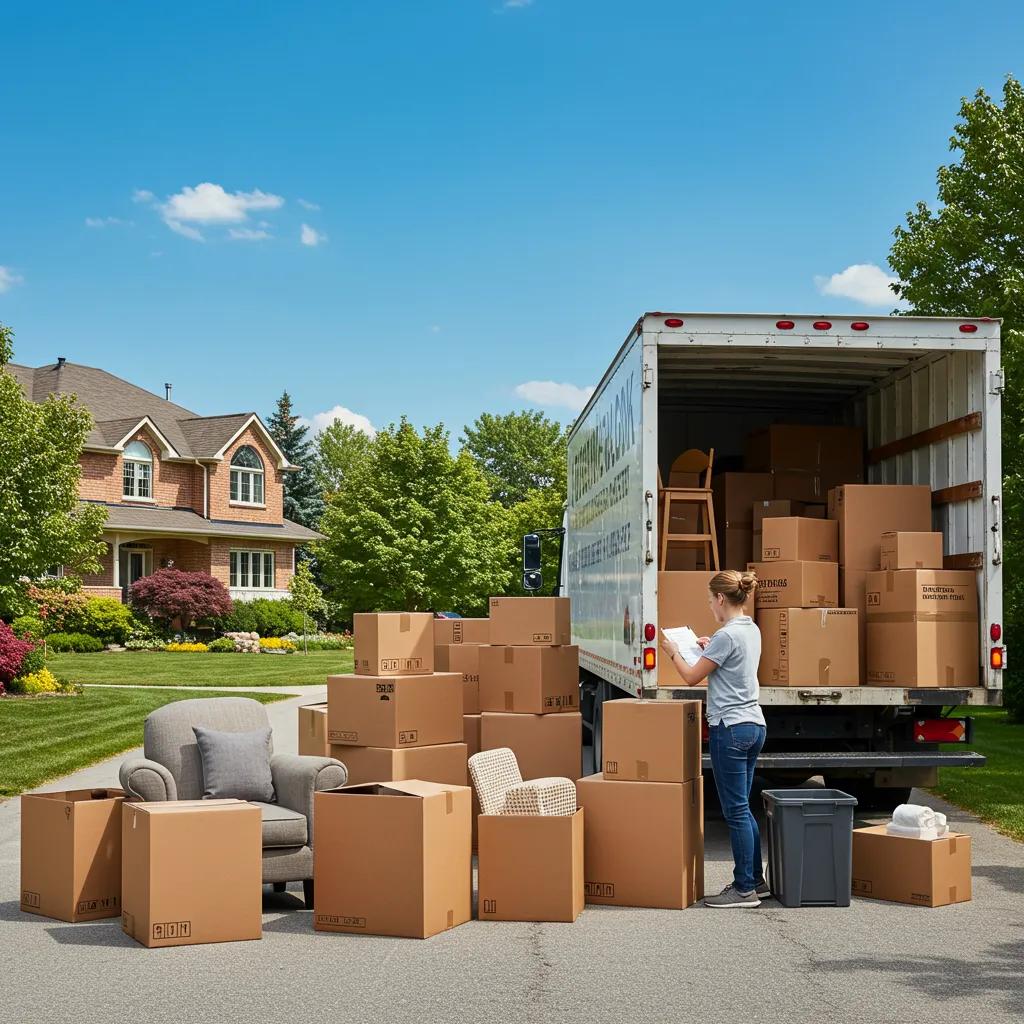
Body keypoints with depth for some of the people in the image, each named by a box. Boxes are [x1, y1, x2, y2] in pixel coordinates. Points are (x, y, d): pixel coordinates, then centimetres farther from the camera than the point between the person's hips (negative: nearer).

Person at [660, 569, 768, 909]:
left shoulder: (727, 635, -17)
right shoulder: (751, 630, 11)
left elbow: (692, 677, -7)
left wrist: (673, 652, 9)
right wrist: (711, 649, 25)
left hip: (730, 728, -9)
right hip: (754, 725, 9)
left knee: (736, 811, -3)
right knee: (743, 808, 16)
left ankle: (744, 889, 2)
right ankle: (756, 881, 22)